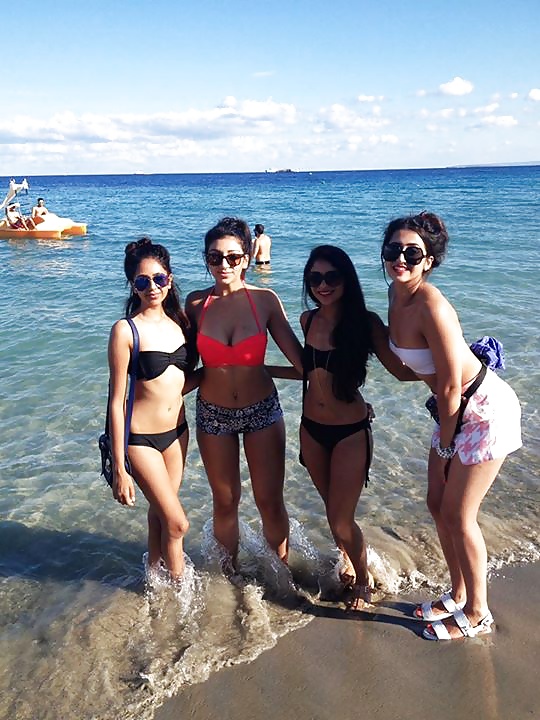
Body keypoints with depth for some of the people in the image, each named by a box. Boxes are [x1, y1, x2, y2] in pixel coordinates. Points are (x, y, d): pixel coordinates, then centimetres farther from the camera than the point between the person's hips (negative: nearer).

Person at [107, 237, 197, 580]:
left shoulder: (179, 321, 1)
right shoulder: (126, 330, -15)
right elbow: (117, 401, -15)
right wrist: (119, 468, -15)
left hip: (177, 430, 5)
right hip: (141, 438, -5)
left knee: (161, 511, 21)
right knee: (177, 521, 1)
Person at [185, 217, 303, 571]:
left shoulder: (265, 299, -10)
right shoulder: (197, 302, -6)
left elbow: (298, 356, -7)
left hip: (262, 409, -1)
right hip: (213, 413, 1)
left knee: (270, 501, 7)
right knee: (225, 501, 16)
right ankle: (231, 566, 40)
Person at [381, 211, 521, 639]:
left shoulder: (432, 307, -29)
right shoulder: (397, 293, -1)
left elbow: (451, 387, -23)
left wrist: (445, 443, -9)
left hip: (485, 410, -9)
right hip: (458, 410, 9)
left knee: (458, 515, 2)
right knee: (438, 504, 16)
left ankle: (477, 615, 25)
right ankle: (459, 595, 37)